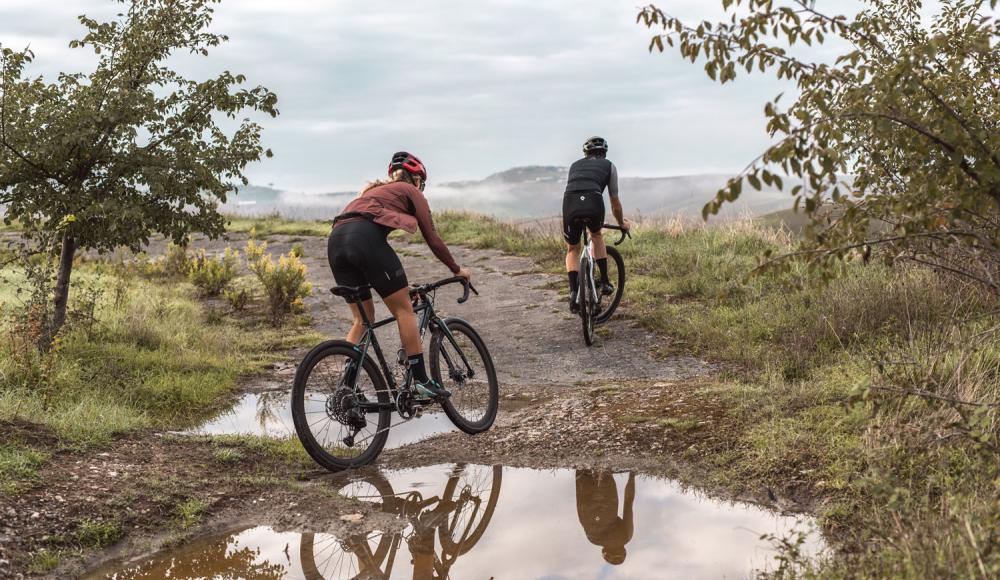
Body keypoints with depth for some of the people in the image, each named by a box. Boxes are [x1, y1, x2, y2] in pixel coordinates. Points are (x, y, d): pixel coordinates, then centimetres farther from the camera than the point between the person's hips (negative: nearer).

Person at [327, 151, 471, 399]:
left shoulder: (375, 191, 39)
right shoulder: (411, 192, 20)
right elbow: (432, 238, 16)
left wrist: (399, 284, 45)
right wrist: (456, 270, 29)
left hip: (336, 240, 7)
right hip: (365, 238, -7)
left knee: (363, 318, 15)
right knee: (404, 309, 4)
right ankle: (420, 379, 3)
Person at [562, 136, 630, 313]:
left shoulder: (575, 165, 35)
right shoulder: (609, 166, 27)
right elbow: (615, 202, 29)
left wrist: (576, 217, 60)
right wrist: (622, 223, 45)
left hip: (570, 204, 2)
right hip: (593, 203, -1)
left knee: (572, 249, 22)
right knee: (597, 236, 31)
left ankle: (574, 292, 3)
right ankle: (605, 282, 26)